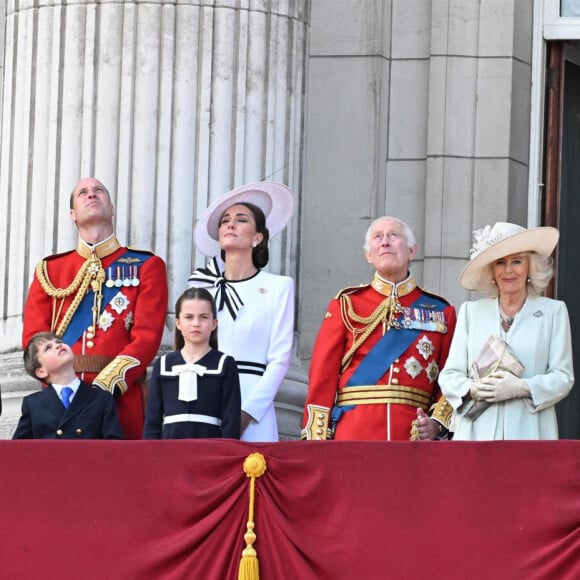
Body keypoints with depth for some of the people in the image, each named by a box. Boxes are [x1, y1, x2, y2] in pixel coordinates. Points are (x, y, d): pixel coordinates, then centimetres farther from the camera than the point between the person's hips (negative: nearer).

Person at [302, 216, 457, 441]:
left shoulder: (440, 312, 13)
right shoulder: (346, 304, 10)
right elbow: (322, 376, 5)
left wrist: (438, 422, -7)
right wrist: (316, 440, -4)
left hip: (414, 438, 1)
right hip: (352, 436, -1)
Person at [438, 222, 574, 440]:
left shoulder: (553, 312, 11)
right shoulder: (471, 311, 16)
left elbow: (563, 377, 5)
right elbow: (449, 375, 12)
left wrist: (522, 387, -12)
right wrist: (473, 389, -10)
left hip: (530, 433, -1)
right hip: (477, 433, 1)